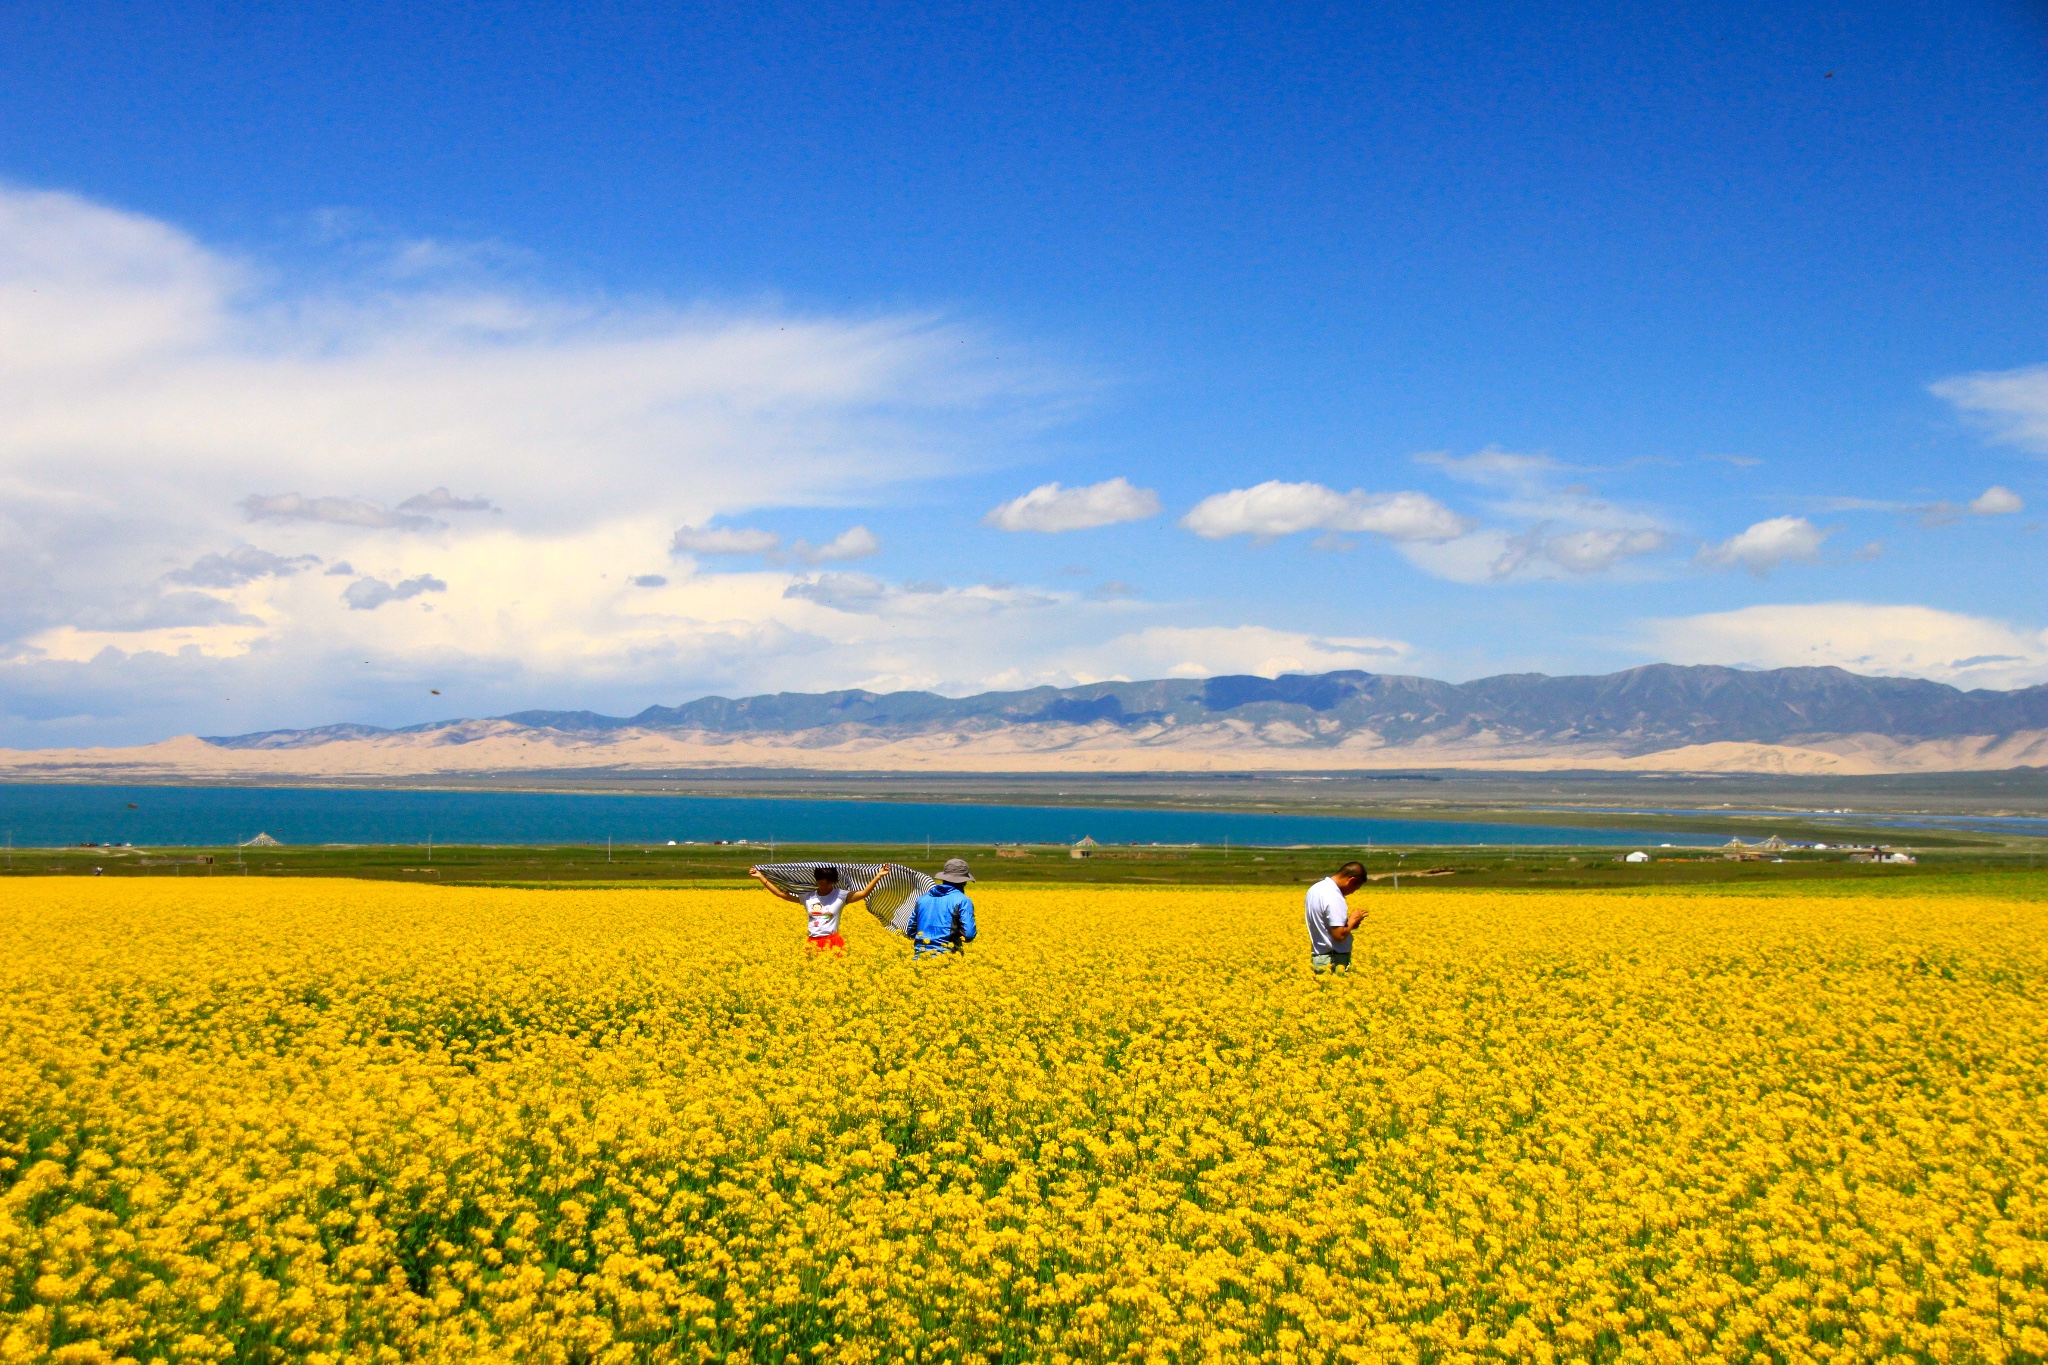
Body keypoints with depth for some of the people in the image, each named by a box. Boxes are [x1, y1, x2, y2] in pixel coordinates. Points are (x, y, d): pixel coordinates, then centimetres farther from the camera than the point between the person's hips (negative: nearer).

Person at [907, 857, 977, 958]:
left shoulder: (923, 898, 16)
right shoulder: (962, 901, 0)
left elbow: (911, 931, 19)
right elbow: (969, 935, -7)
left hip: (920, 957, 5)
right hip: (945, 957, -5)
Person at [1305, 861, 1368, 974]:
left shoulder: (1315, 889, 8)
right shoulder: (1334, 898, -21)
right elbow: (1339, 935, -24)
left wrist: (1349, 922, 10)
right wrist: (1352, 921, -6)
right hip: (1335, 960, -9)